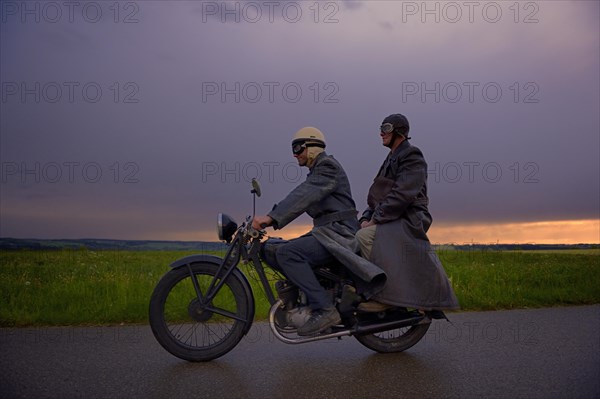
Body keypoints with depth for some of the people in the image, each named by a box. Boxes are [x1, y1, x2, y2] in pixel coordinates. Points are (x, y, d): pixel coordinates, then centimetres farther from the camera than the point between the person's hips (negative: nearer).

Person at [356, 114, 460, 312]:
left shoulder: (412, 157, -6)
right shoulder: (391, 160, 23)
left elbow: (401, 194, -19)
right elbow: (377, 195, 20)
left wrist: (376, 219, -21)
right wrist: (366, 217, 4)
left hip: (409, 220, -10)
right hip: (394, 220, 10)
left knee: (363, 237, -29)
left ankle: (382, 297, -23)